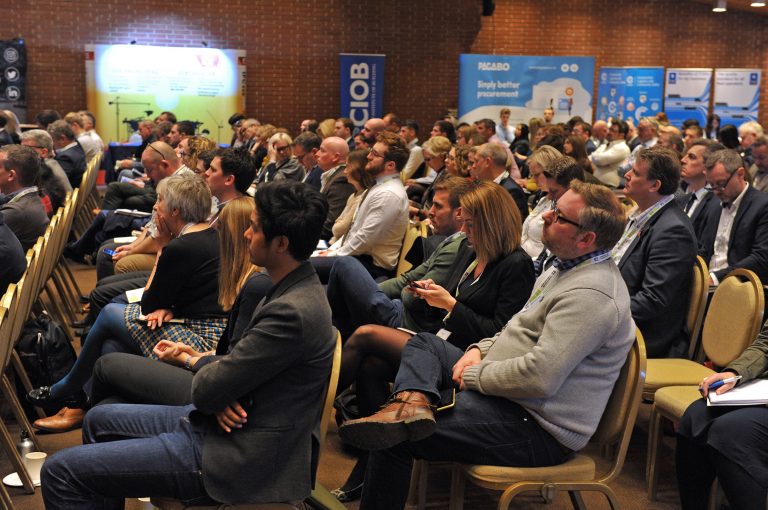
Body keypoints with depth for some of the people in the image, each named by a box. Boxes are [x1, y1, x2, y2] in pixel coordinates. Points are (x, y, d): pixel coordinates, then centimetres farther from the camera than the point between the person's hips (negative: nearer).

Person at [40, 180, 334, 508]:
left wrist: (195, 361, 2)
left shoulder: (292, 312, -28)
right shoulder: (297, 289, 4)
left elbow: (205, 391, -21)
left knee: (61, 471, -8)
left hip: (237, 457, -10)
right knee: (99, 420, 24)